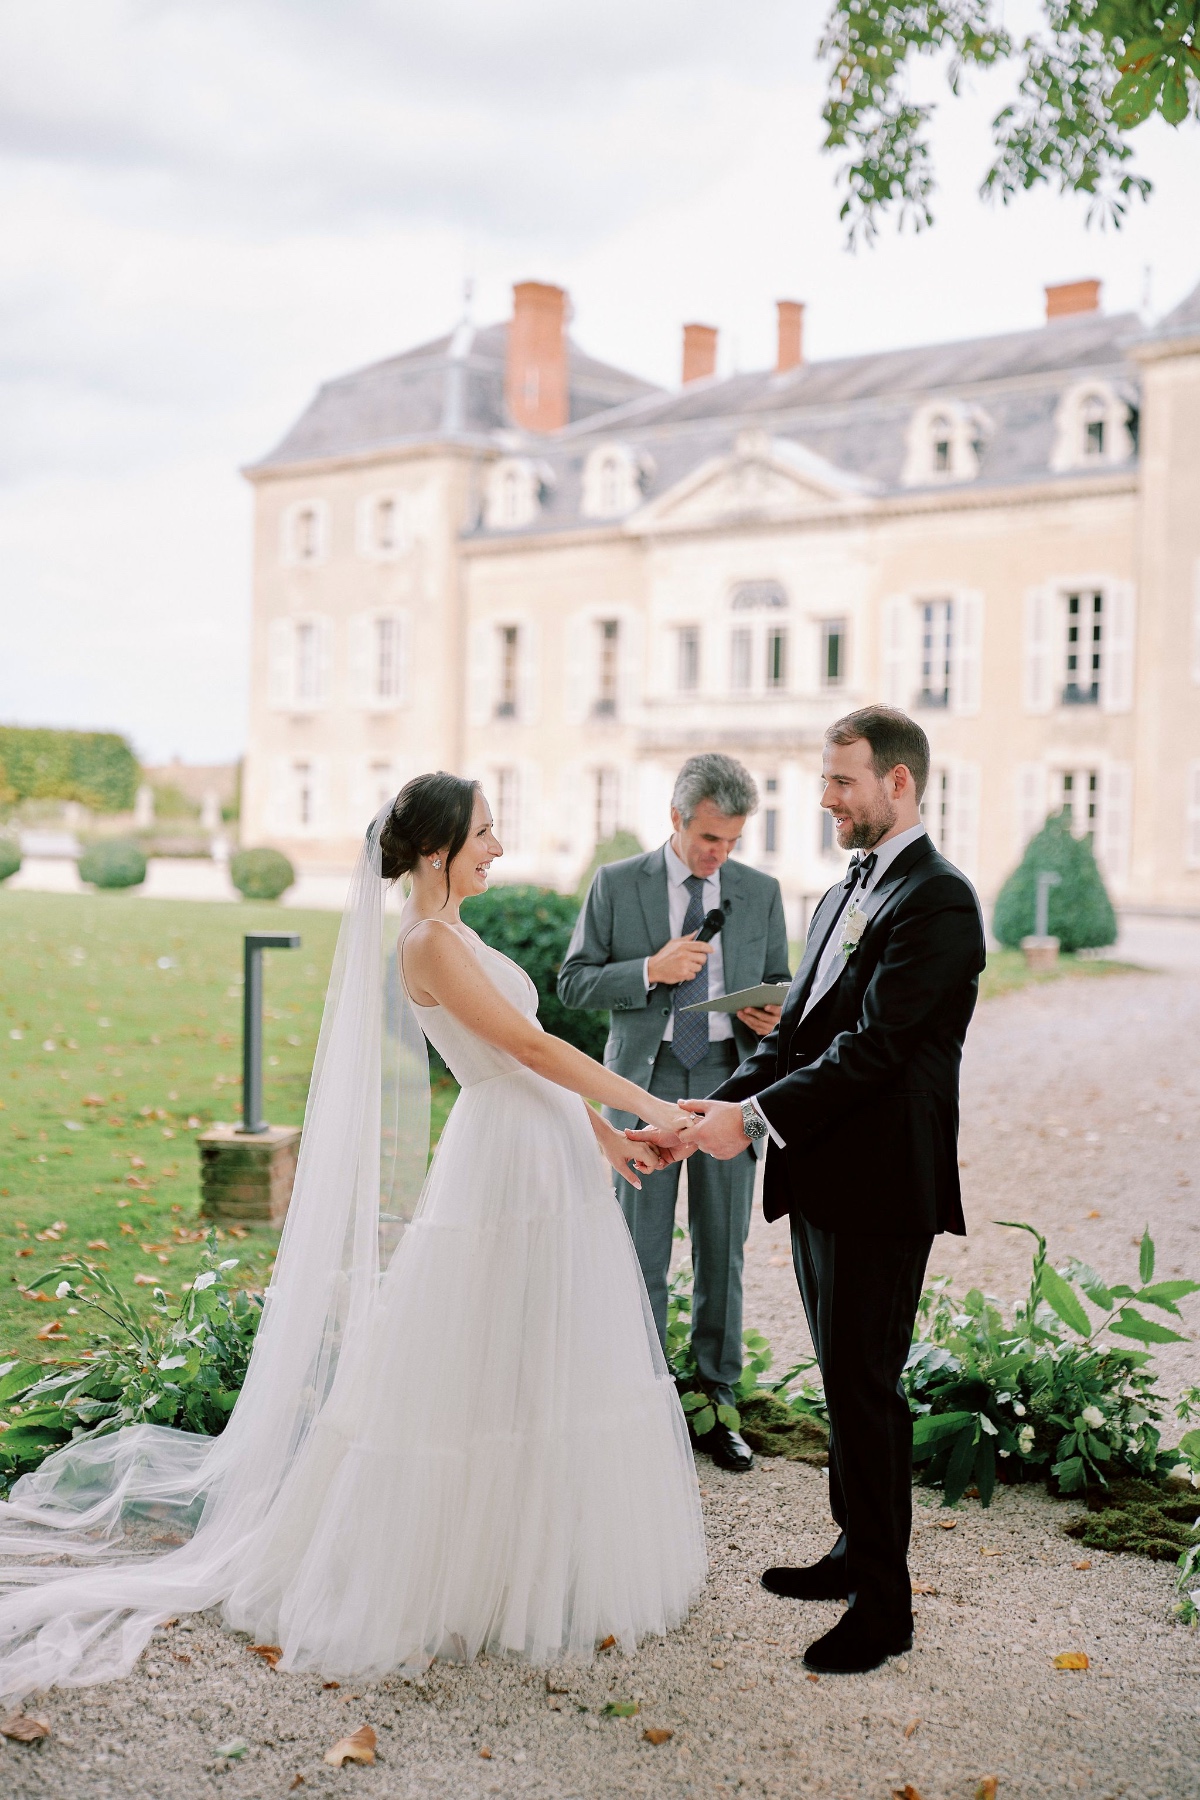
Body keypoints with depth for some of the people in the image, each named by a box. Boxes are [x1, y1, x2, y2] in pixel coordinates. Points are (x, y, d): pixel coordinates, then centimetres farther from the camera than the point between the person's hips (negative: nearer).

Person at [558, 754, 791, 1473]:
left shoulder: (761, 893, 8)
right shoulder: (616, 885, 2)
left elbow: (780, 982, 15)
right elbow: (575, 982, 1)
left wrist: (772, 1014, -8)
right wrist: (651, 970, -14)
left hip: (729, 1082, 2)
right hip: (645, 1081, -2)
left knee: (723, 1254, 7)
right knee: (642, 1257, 2)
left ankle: (717, 1405, 18)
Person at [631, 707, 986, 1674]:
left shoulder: (938, 899, -14)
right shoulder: (842, 897, 16)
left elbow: (874, 1044, -21)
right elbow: (794, 1032, 14)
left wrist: (754, 1119, -21)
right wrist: (713, 1111, 1)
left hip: (882, 1185, -9)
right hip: (822, 1177, 9)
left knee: (865, 1384, -3)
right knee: (844, 1377, 18)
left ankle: (883, 1604, 9)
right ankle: (856, 1551, 32)